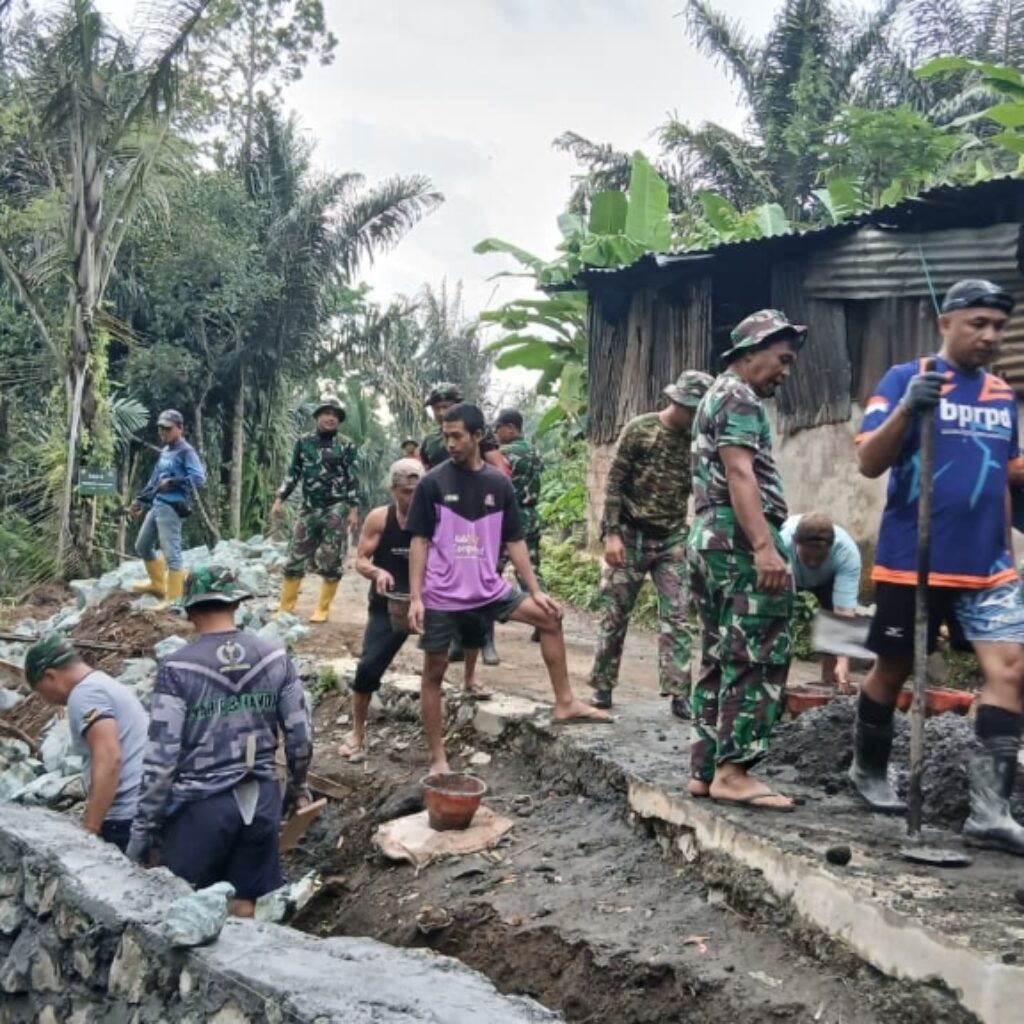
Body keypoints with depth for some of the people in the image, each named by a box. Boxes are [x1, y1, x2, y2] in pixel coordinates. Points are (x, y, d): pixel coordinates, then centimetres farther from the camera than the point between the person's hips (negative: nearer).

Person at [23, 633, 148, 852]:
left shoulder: (84, 694, -9)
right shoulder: (108, 685, 22)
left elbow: (109, 760, -22)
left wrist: (88, 830, -20)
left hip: (126, 818, -9)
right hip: (146, 811, 9)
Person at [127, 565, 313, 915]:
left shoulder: (177, 669, -13)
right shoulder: (275, 657, -2)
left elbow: (161, 758, -13)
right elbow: (300, 737, 3)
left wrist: (142, 828, -3)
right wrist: (298, 786, 21)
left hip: (202, 804, -3)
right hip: (261, 798, 3)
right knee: (246, 906, 16)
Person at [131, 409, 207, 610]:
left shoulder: (186, 452, -9)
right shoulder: (164, 451, 16)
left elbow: (199, 479, -21)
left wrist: (172, 483, -17)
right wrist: (140, 501, 24)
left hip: (172, 507, -10)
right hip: (156, 505, 10)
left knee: (171, 553, -7)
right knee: (142, 546, 21)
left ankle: (173, 599, -1)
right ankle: (158, 584, 39)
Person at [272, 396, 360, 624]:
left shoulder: (347, 446, -1)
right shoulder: (304, 442, 7)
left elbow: (353, 480, -3)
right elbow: (293, 473, 11)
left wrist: (354, 510, -9)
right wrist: (279, 500, 5)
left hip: (337, 509, -3)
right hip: (309, 508, 3)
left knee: (331, 560, -1)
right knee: (296, 556, 3)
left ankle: (322, 609, 8)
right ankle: (286, 607, 12)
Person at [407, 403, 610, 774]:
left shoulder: (499, 484, 1)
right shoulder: (433, 483, -7)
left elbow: (514, 541, 7)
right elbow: (419, 541, -6)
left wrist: (535, 591, 3)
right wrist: (416, 597, -12)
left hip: (488, 590, 3)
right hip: (441, 597, -3)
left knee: (550, 619, 1)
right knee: (434, 672, 2)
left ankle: (565, 704, 12)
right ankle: (437, 758, 14)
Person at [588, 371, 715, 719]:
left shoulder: (697, 440, 3)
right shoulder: (639, 429, -7)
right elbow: (614, 483, -8)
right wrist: (612, 533, -14)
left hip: (673, 540, 3)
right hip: (630, 536, -3)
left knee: (677, 618, -1)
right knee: (614, 614, 4)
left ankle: (679, 693, 2)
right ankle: (602, 686, 16)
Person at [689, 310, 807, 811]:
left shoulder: (714, 397, 26)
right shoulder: (739, 397, -7)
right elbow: (740, 474, -19)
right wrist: (764, 546, -27)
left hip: (709, 538, 10)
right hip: (739, 539, -10)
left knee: (720, 659, 10)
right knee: (756, 659, -8)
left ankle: (705, 769, 12)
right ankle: (732, 771, -7)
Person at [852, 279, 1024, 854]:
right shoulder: (906, 379, -5)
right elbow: (870, 464, -13)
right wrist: (907, 409, -27)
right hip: (913, 561, -4)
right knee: (895, 670, 8)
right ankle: (869, 771, 31)